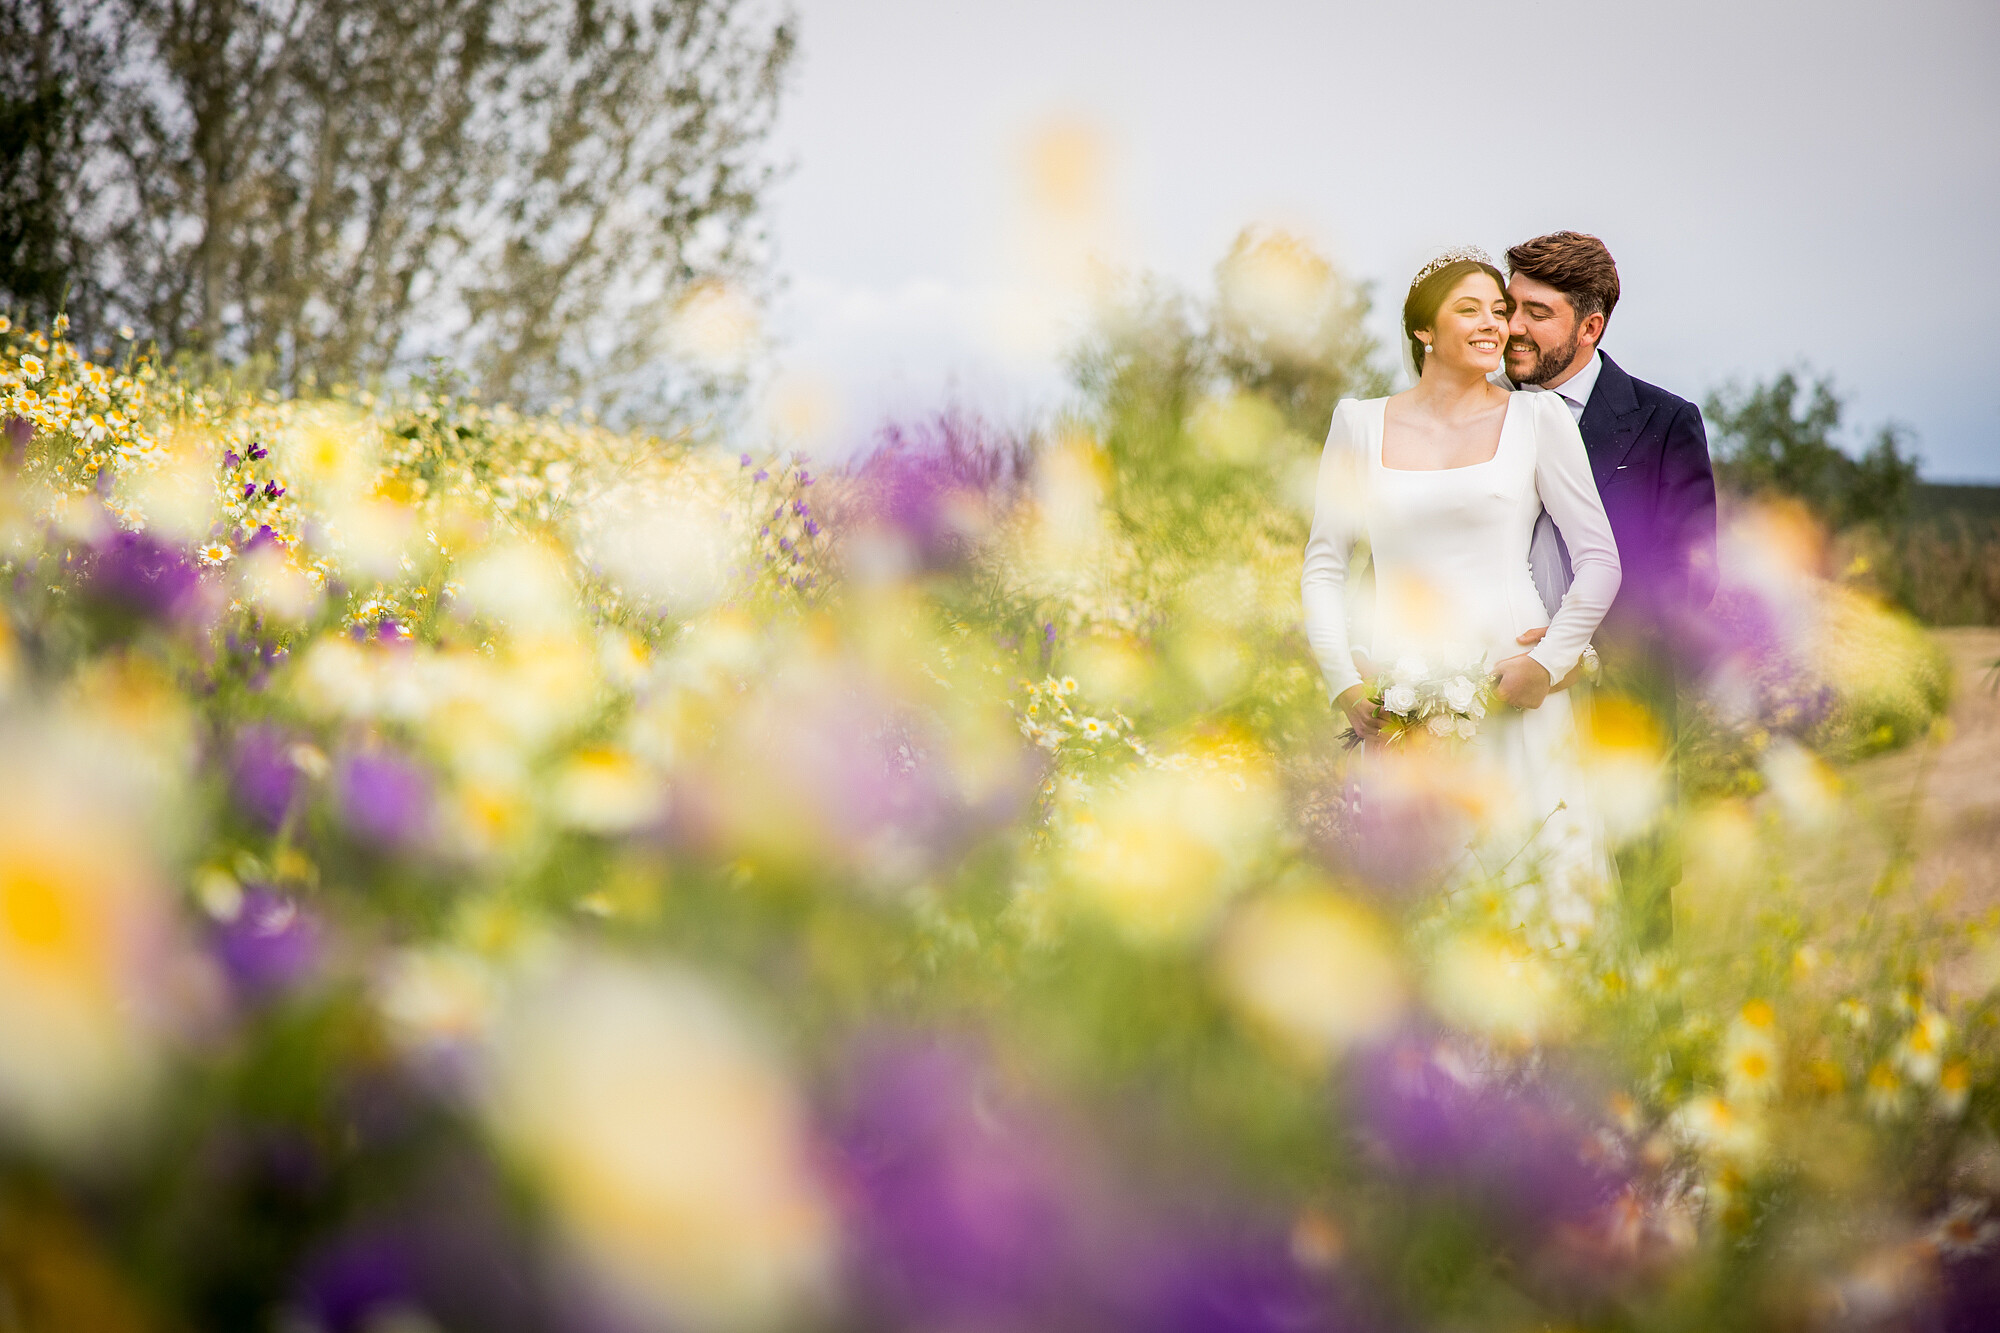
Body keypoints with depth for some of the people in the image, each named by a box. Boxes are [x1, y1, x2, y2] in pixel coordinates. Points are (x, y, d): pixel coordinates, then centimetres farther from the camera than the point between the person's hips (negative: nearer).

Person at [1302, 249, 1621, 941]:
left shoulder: (1537, 418, 6)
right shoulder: (1359, 423, 9)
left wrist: (1549, 661, -6)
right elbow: (1323, 566, 10)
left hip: (1512, 690, -1)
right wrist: (1344, 684, -1)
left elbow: (1600, 557, 5)